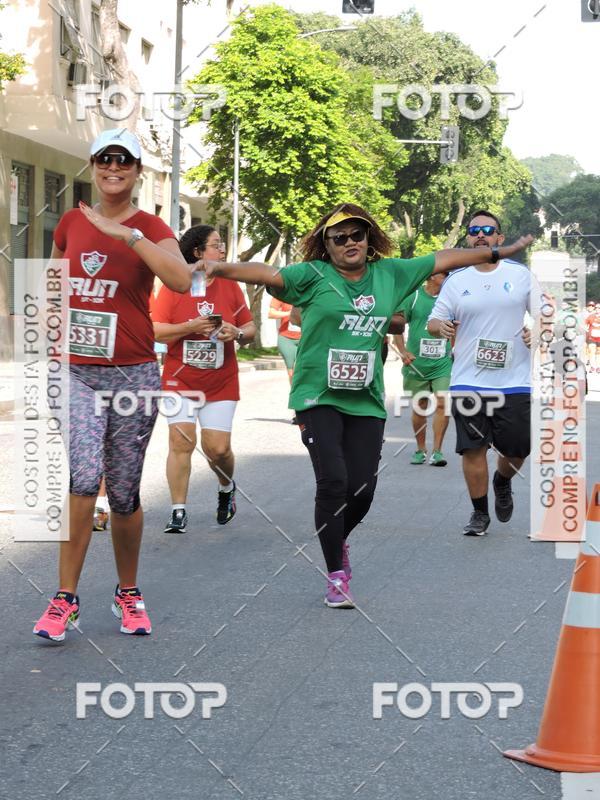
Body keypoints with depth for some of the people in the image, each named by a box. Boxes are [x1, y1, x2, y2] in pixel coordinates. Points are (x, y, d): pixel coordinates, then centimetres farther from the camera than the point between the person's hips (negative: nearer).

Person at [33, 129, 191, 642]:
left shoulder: (150, 228, 0)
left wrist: (128, 233, -24)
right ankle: (65, 599, -11)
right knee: (84, 476, -18)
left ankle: (128, 594, 26)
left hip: (133, 374, -1)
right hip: (76, 371, 1)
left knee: (124, 493, 7)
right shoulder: (71, 223, 9)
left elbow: (181, 280, -21)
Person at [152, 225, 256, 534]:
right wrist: (191, 327, -21)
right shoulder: (172, 287, -4)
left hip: (221, 384, 2)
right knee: (181, 442, -10)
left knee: (218, 448, -2)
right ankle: (178, 511, -2)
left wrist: (238, 333, -12)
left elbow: (250, 328, 10)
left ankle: (227, 488, 30)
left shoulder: (229, 286, 6)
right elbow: (156, 332, -9)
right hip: (180, 381, -2)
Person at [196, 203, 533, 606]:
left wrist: (502, 252, 23)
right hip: (319, 396, -4)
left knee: (363, 489, 1)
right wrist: (222, 268, -37)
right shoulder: (314, 276, -4)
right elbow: (268, 274, -19)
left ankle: (337, 540, 34)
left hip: (366, 401, 4)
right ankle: (337, 576, -2)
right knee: (333, 480, -14)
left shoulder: (390, 274, 9)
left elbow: (443, 259, 17)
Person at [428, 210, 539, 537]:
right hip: (468, 383, 0)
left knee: (518, 449, 3)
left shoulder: (520, 274, 3)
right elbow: (433, 322, 8)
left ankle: (502, 483, 37)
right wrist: (441, 326, -16)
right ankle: (479, 513, 16)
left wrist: (537, 331, -15)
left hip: (514, 382, 0)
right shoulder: (456, 281, 6)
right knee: (473, 449, -1)